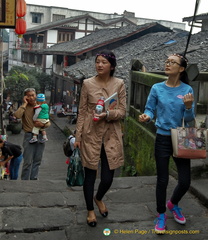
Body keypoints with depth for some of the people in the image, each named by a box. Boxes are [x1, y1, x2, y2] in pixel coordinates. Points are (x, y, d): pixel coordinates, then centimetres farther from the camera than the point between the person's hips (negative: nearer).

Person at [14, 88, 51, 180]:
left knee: (37, 161, 10)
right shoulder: (24, 107, -1)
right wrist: (25, 103, -14)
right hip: (29, 136, -4)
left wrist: (43, 124, -12)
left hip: (40, 135, 4)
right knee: (28, 162, -5)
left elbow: (48, 122, 10)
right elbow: (17, 115, -23)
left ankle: (34, 178, 21)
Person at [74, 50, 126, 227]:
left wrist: (107, 114, -20)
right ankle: (90, 210, 31)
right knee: (90, 174, 7)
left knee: (108, 177, 4)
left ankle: (99, 198, 39)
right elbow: (82, 112, 3)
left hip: (111, 135, 1)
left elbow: (123, 111, 0)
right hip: (91, 134, 0)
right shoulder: (88, 84, -1)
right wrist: (78, 136, 2)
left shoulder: (119, 84, -1)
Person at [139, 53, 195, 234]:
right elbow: (150, 110, -1)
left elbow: (189, 119, -4)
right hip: (163, 139, -1)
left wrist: (188, 106, -24)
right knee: (162, 180, 5)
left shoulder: (187, 90, -5)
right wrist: (146, 116, -24)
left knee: (185, 181, 4)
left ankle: (173, 204, 36)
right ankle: (161, 215, 27)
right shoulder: (157, 88, -5)